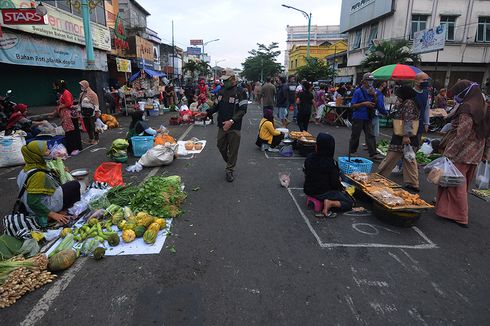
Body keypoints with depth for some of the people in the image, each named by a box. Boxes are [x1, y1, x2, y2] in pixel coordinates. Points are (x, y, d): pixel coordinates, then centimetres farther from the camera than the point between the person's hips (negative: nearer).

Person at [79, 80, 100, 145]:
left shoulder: (92, 93, -10)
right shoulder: (81, 94, 14)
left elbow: (96, 103, -12)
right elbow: (80, 103, 21)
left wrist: (96, 112, -15)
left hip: (90, 111, -8)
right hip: (84, 112, 8)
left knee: (92, 126, -6)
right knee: (87, 126, 10)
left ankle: (96, 139, 3)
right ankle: (91, 138, 22)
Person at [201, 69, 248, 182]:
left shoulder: (241, 92, -9)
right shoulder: (221, 91, 10)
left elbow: (243, 110, -15)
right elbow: (217, 106, 19)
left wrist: (231, 121, -26)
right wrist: (207, 113, 0)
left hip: (234, 127, -6)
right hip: (221, 126, 6)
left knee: (233, 150, 3)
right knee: (221, 146, 15)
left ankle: (230, 171, 18)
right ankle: (230, 163, 39)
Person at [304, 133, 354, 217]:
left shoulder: (309, 157, -8)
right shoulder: (331, 162, -24)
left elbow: (305, 172, 7)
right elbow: (335, 182, -18)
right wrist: (341, 189, 5)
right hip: (324, 192, -7)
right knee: (349, 203, 6)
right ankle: (330, 203, -15)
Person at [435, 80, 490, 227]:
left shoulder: (467, 107, -17)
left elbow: (463, 132, -24)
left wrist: (450, 152, -23)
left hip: (460, 154, -9)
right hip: (475, 156, 9)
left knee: (456, 184, 2)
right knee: (463, 183, 19)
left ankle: (460, 217, 9)